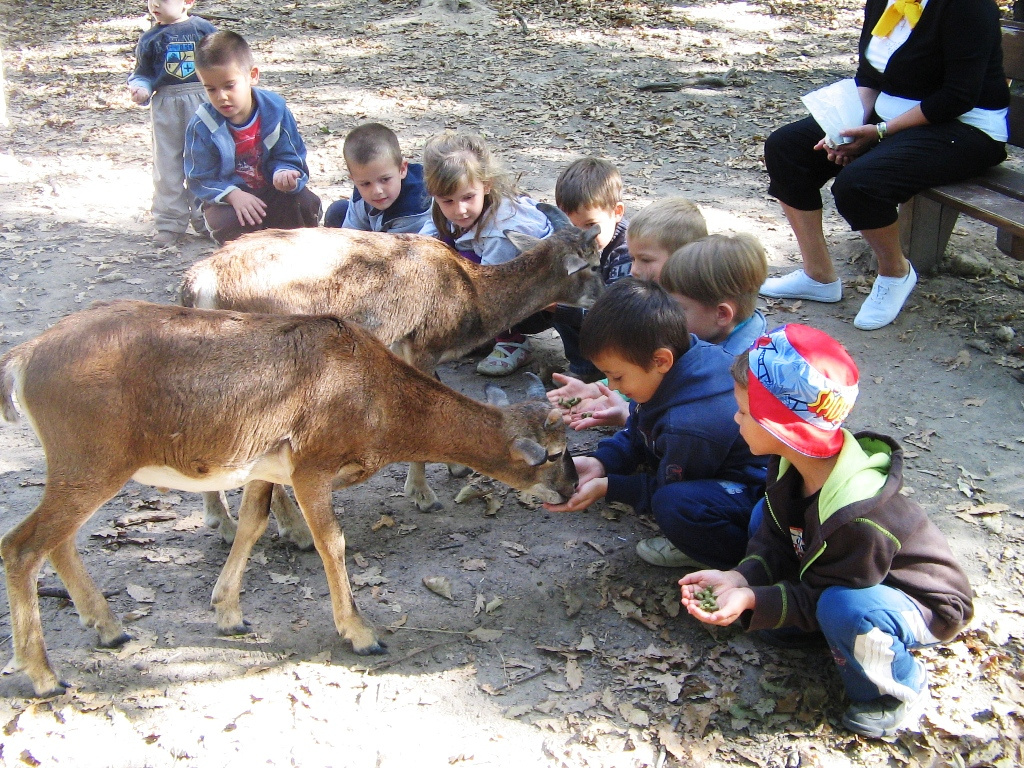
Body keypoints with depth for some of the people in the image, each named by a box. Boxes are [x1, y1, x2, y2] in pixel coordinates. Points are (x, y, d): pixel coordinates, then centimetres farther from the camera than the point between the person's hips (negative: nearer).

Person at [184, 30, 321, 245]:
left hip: (272, 192, 1)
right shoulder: (201, 126, -13)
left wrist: (284, 173, -32)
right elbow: (200, 179, -11)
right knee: (230, 223, -34)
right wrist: (233, 195, -29)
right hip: (226, 199, -1)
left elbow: (289, 157, -6)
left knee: (307, 204, -25)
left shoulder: (275, 109, -11)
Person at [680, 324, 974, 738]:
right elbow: (775, 540, -6)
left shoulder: (860, 519, -39)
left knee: (845, 610, -40)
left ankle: (898, 690, -8)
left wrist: (752, 600, -37)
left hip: (927, 607, -7)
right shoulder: (791, 464, -14)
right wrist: (738, 578, -25)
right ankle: (800, 625, 5)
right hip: (839, 576, 8)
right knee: (766, 511, -1)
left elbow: (822, 597, -28)